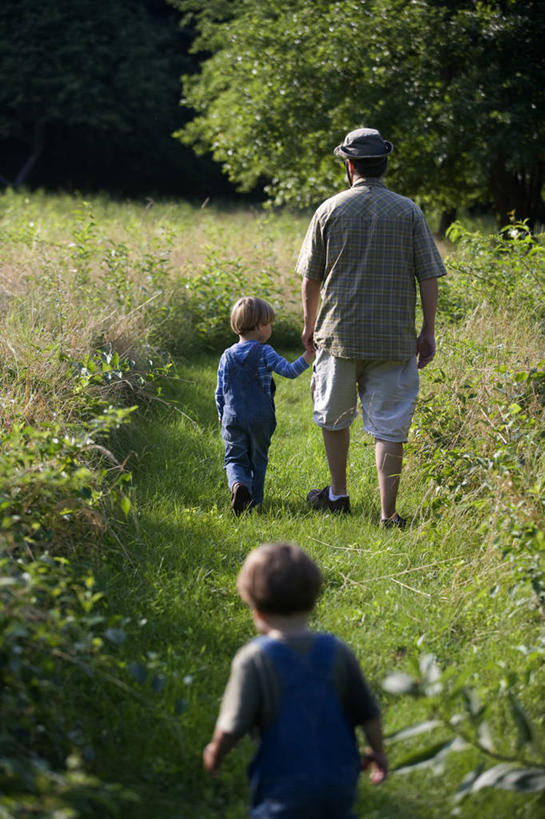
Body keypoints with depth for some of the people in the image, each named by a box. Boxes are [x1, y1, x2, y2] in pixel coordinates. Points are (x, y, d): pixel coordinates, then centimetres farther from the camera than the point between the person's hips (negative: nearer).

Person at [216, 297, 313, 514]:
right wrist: (307, 357, -15)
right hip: (260, 419, -2)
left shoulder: (227, 356, 4)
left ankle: (238, 484, -21)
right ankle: (255, 502, 16)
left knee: (235, 458, 8)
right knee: (258, 460, 14)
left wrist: (222, 418, 19)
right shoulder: (264, 353, -7)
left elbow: (220, 393, 7)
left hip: (233, 419, 2)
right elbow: (289, 371, -18)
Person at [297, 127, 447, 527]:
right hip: (395, 339, 0)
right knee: (389, 426, 2)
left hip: (339, 333, 0)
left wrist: (311, 325, 19)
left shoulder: (330, 210, 0)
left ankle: (338, 494, 30)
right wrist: (429, 331, 5)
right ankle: (388, 513, -1)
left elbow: (311, 278, 5)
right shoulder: (409, 212, 0)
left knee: (335, 417, 20)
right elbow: (429, 276, -2)